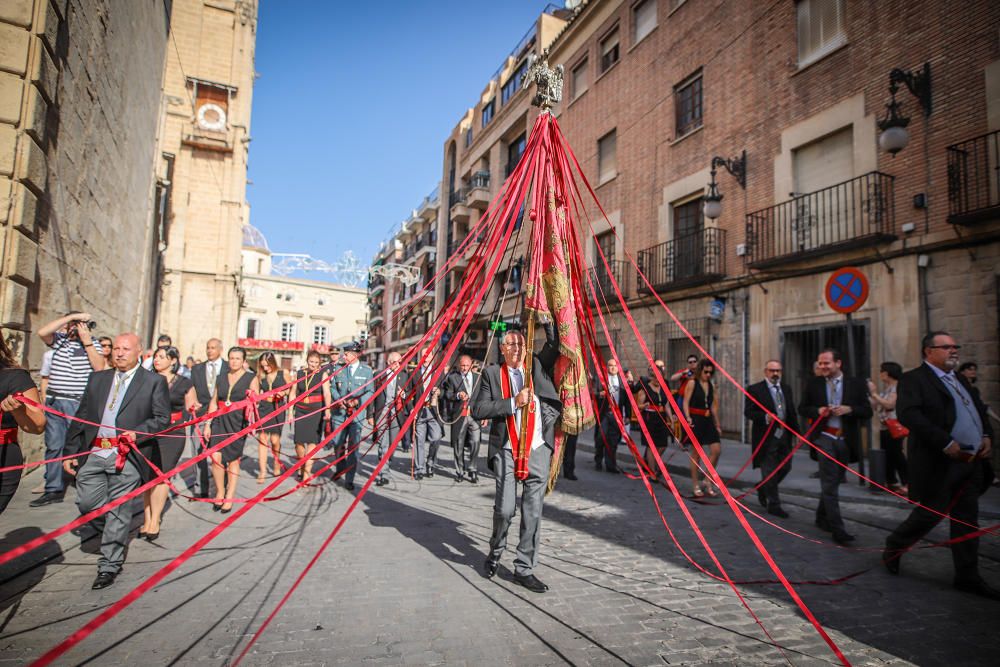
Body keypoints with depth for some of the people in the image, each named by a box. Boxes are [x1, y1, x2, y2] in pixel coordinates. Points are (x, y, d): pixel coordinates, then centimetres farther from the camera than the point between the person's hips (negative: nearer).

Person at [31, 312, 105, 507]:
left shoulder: (93, 344, 2)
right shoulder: (58, 339, 6)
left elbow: (99, 368, -11)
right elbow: (42, 332, -15)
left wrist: (86, 341, -12)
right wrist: (72, 316, -16)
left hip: (79, 403, -3)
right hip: (54, 401, 3)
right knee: (53, 446, 9)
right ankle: (54, 489, 19)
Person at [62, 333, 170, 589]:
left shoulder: (154, 381, 0)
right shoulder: (98, 378, 14)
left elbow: (162, 418, -2)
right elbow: (81, 417, 14)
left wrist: (137, 433, -18)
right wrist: (71, 452, 10)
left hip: (126, 455, -4)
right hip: (94, 453, 4)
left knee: (117, 509, 2)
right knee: (87, 503, 4)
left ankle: (110, 566, 16)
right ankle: (115, 534, 34)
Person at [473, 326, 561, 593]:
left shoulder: (538, 365, 10)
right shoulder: (493, 373, 5)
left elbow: (555, 343, 2)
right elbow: (478, 410, -4)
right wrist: (514, 402, -11)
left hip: (538, 450, 2)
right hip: (507, 451, -2)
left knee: (533, 511, 5)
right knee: (504, 508, -4)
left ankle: (524, 569, 18)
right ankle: (495, 553, 26)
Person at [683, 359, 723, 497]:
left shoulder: (711, 385, 12)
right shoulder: (692, 383, -4)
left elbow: (714, 406, 15)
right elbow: (685, 402, -9)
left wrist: (717, 424, 14)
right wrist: (688, 417, -24)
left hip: (708, 420, 6)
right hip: (695, 419, -5)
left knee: (717, 450, -4)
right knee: (696, 452, 2)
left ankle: (707, 481, 11)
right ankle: (695, 485, 12)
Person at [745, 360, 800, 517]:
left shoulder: (786, 389, 12)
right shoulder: (754, 389, -7)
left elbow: (792, 412, 16)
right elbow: (748, 412, -12)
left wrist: (796, 432, 10)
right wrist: (765, 417, -27)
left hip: (784, 435, 6)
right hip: (766, 437, -6)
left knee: (785, 467, 12)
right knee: (769, 471, 0)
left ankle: (762, 488, 35)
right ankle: (773, 504, 12)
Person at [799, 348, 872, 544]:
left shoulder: (855, 384, 2)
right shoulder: (814, 384, 2)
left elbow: (867, 412, 1)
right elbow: (802, 408, 8)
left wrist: (849, 409, -17)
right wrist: (817, 411, -12)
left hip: (846, 440, 2)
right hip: (825, 438, -2)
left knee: (833, 482, 14)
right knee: (830, 483, -7)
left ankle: (822, 517, 32)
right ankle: (837, 529, -7)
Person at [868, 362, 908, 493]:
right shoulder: (885, 388, 15)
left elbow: (889, 404, -22)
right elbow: (876, 407, 14)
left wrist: (874, 394, -16)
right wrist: (871, 394, 7)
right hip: (883, 427, 8)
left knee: (896, 454, -9)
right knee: (886, 455, 10)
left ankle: (906, 483, -3)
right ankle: (891, 482, 18)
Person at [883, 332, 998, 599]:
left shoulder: (960, 379, 18)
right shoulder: (913, 379, -10)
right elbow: (909, 414, -23)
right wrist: (946, 443, -25)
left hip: (972, 462, 8)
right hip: (940, 463, -8)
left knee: (967, 520, 12)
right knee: (930, 514, 1)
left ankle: (968, 577, 21)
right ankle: (893, 547, 23)